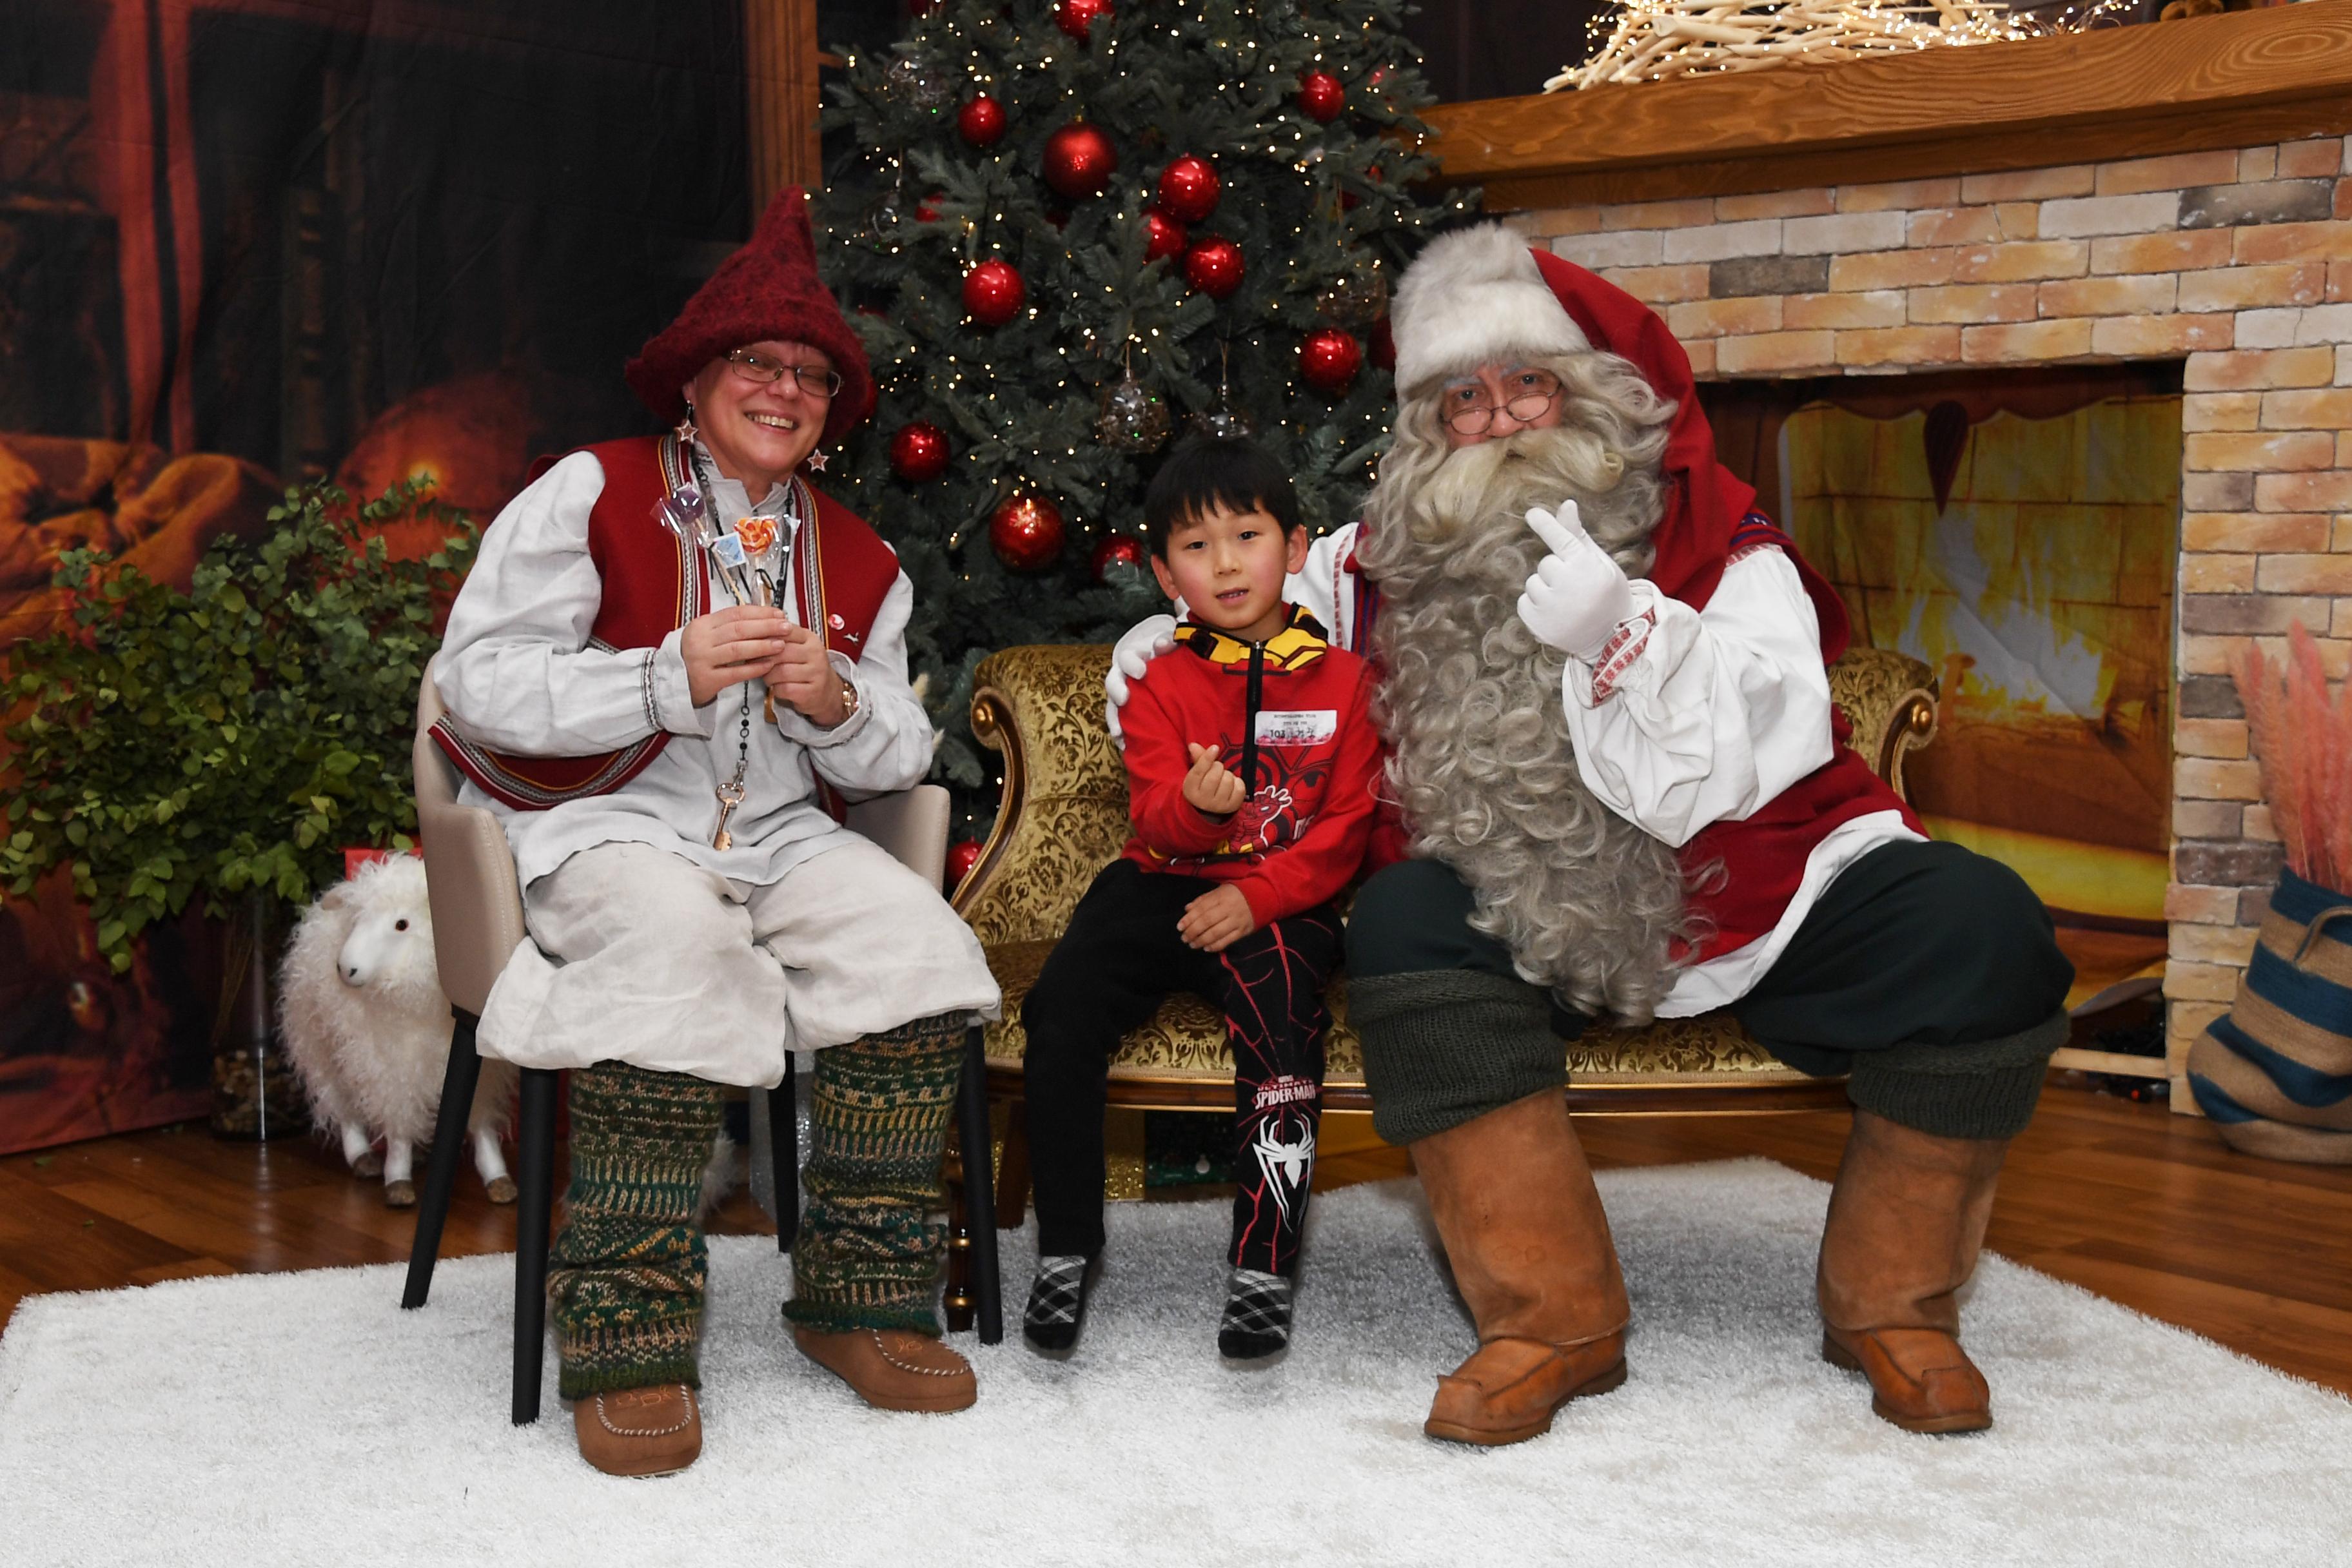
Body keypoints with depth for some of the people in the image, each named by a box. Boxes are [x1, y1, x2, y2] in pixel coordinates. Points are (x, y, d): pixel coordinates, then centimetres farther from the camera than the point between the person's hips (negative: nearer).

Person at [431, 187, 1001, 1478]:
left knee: (920, 945, -22)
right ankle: (626, 1337, -26)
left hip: (779, 834, 5)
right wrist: (672, 677, -21)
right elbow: (476, 682, -10)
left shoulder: (858, 562, 17)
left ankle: (859, 1298, -11)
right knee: (679, 947, -37)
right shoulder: (592, 495, 0)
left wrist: (839, 704, -9)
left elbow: (900, 758, 16)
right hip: (600, 827, -5)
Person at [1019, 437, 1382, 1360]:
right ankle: (1065, 1248, -7)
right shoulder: (1162, 685, 8)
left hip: (1283, 902, -2)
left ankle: (1264, 1266, -22)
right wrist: (1198, 808, -26)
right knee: (1060, 1013, -22)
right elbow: (1154, 826, -1)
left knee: (1279, 1013, -32)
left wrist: (1255, 895, -14)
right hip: (1164, 885, 2)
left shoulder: (1342, 681, 5)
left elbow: (1347, 827, 0)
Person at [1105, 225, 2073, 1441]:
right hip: (1544, 928, 1)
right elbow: (1183, 628, 11)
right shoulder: (1392, 565, 0)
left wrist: (1621, 636, -31)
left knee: (1981, 932, -24)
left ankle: (1888, 1303, -3)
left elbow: (1723, 780, -18)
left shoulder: (1722, 551, -7)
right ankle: (1552, 1318, -21)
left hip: (1753, 906, -1)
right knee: (1401, 923, -29)